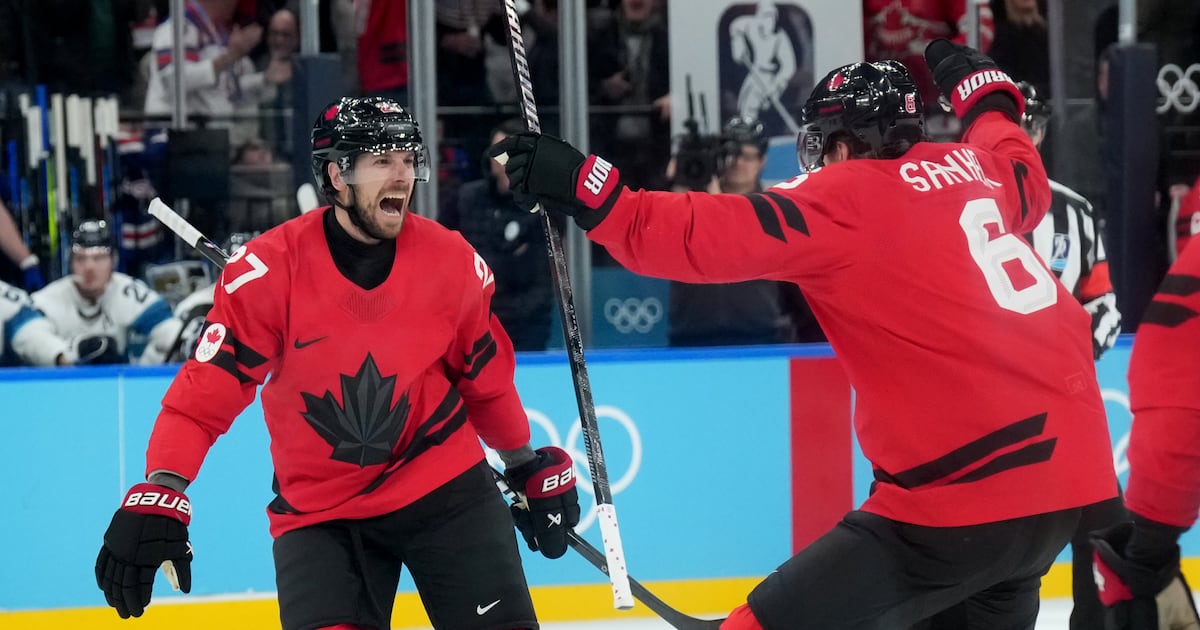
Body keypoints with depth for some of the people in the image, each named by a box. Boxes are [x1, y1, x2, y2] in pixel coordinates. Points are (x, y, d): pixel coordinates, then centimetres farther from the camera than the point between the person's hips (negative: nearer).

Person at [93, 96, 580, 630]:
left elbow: (485, 373, 10)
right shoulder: (270, 269, -16)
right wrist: (157, 496, -26)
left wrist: (530, 466, 19)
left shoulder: (451, 261, -7)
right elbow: (208, 386, -16)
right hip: (318, 508, -2)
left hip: (445, 487, 2)